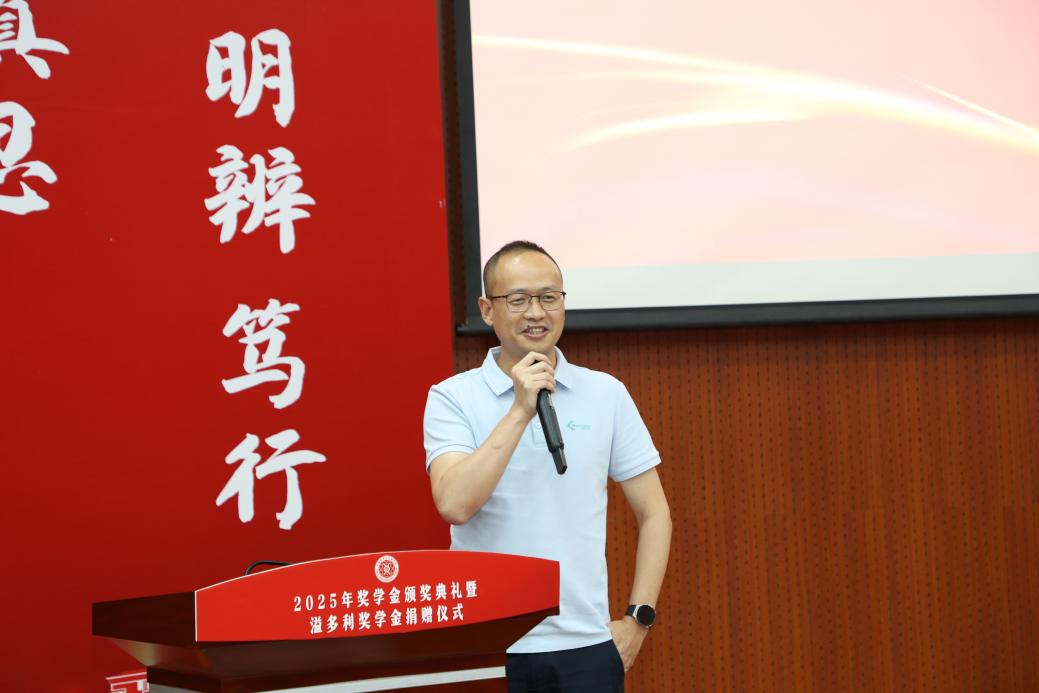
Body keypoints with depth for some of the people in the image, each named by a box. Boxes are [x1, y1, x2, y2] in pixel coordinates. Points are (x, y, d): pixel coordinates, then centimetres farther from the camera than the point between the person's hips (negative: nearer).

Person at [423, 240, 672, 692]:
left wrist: (638, 620, 2)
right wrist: (520, 412, -18)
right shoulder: (452, 398, -1)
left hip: (585, 644, 2)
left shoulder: (606, 394, 5)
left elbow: (653, 512, 9)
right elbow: (454, 505, -16)